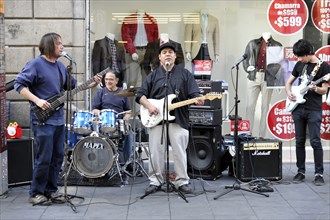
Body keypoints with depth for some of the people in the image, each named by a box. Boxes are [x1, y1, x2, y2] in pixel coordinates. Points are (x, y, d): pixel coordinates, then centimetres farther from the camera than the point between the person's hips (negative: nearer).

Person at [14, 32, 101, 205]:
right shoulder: (35, 64, -9)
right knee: (44, 158, -6)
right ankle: (36, 194, 7)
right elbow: (19, 84, -13)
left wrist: (91, 85, 8)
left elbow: (72, 85, 22)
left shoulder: (60, 66, 14)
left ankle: (50, 190, 21)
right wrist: (37, 100, -20)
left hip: (58, 118, 8)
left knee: (57, 156, 10)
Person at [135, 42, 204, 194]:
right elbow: (140, 95, 8)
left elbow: (194, 94, 3)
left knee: (180, 152, 1)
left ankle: (182, 181, 12)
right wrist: (149, 106, -10)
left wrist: (197, 100, -20)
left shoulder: (185, 74, 9)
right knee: (155, 152, 3)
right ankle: (155, 181, 14)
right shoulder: (153, 75, 11)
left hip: (179, 119, -1)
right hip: (156, 119, 1)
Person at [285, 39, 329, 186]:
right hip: (298, 108, 5)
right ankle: (301, 172, 15)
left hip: (314, 110, -5)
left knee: (315, 142, -6)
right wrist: (289, 93, 0)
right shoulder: (299, 65, 11)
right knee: (299, 141, 7)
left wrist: (315, 88, -26)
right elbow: (288, 82, 19)